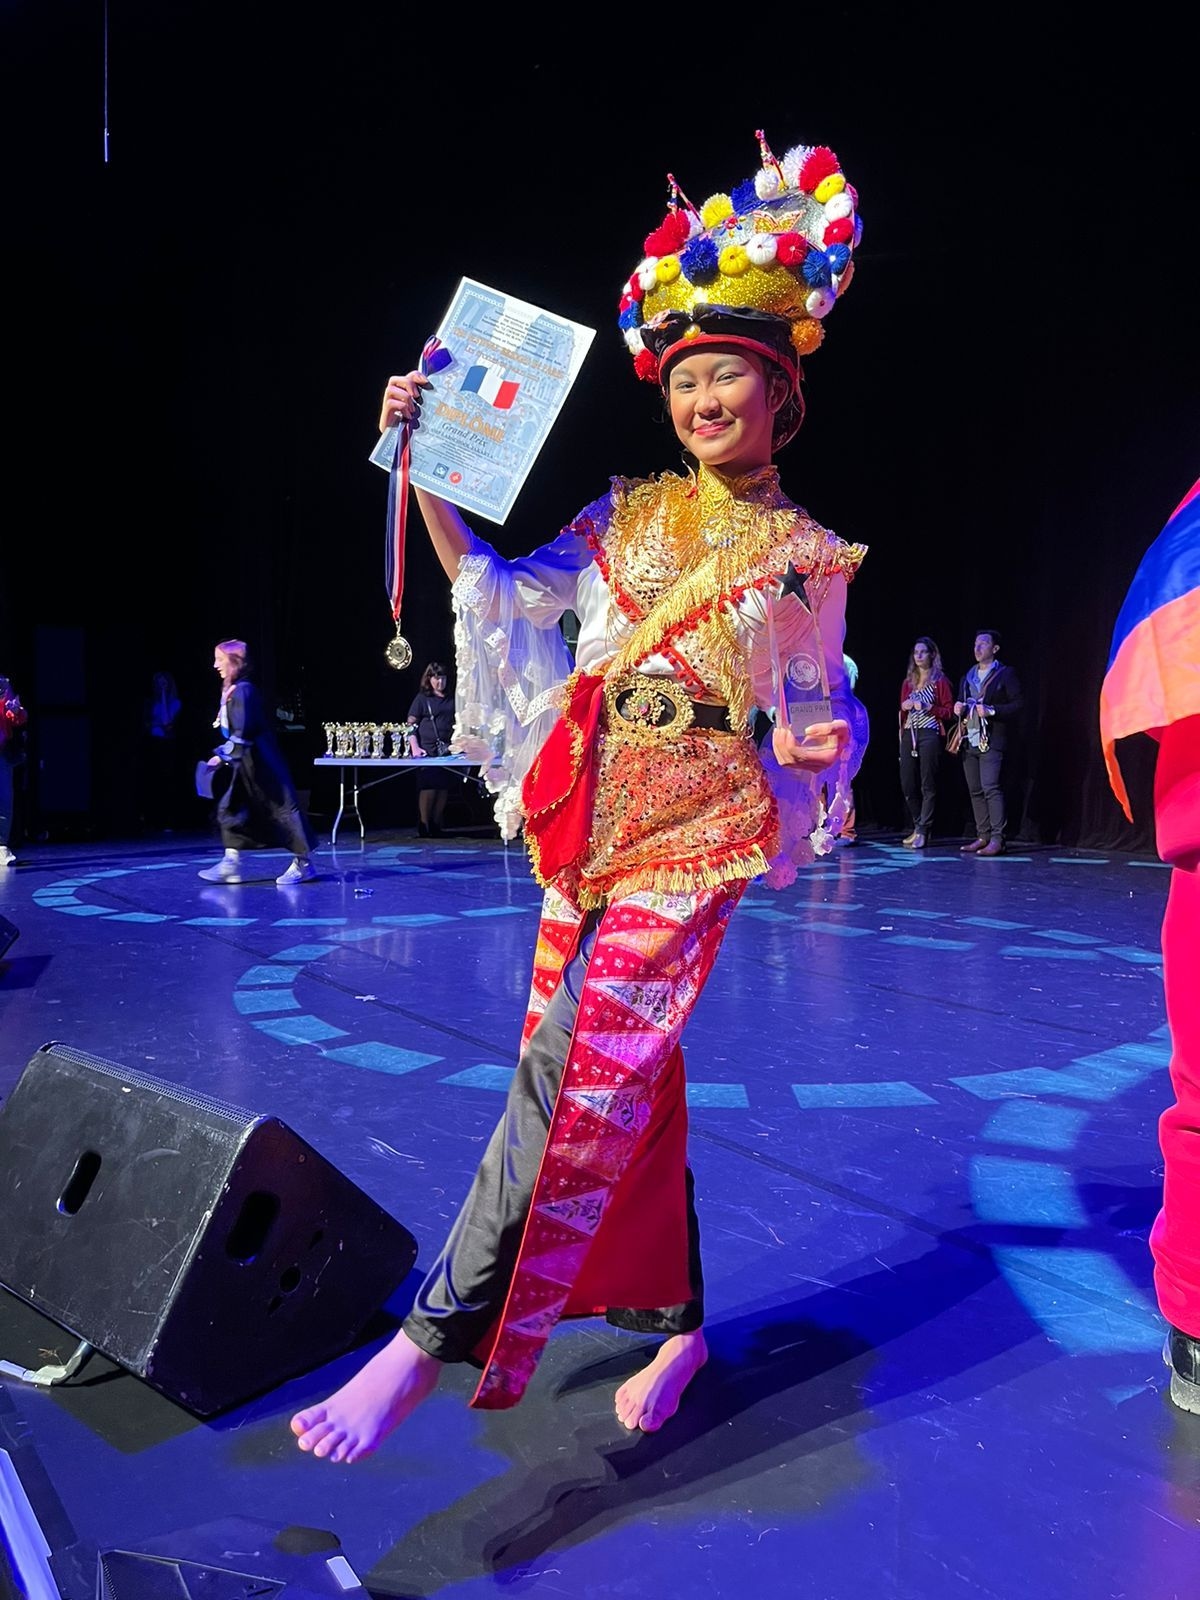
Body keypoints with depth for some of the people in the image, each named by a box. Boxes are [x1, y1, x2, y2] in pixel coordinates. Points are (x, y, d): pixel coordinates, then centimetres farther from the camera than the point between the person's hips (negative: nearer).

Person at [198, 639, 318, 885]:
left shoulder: (242, 691, -18)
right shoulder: (231, 691, 11)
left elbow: (242, 733, -23)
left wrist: (222, 755, -21)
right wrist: (224, 754, 18)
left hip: (260, 763, -10)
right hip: (245, 763, 10)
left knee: (281, 807, -3)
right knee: (230, 808, 9)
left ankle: (303, 863, 4)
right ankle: (232, 864, 12)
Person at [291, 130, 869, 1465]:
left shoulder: (807, 557, 6)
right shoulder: (628, 514, 13)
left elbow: (824, 702, 12)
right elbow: (500, 591, 12)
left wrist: (824, 741, -11)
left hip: (698, 829, -4)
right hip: (587, 812, 4)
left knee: (576, 1066, -16)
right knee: (626, 1075, 7)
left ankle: (430, 1340, -8)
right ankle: (675, 1322, 25)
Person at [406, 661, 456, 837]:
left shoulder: (452, 700, 14)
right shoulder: (422, 699, 4)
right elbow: (411, 724, 0)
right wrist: (415, 748, -10)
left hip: (447, 751, 4)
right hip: (427, 751, -4)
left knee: (443, 788, 3)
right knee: (429, 787, -11)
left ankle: (436, 826, 10)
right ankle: (424, 826, -4)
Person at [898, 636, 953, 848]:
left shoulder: (940, 681, 3)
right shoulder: (908, 682, 18)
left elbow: (949, 711, -1)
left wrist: (927, 707, -13)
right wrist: (904, 707, 3)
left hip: (929, 735, -6)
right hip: (908, 735, 6)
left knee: (928, 785, -7)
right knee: (907, 785, 4)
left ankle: (923, 831, -5)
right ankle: (918, 826, 17)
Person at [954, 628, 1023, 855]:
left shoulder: (1005, 674, 0)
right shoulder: (968, 676, 19)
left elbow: (1017, 705, -7)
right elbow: (961, 703, 27)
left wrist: (991, 710, -18)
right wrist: (958, 708, 4)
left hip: (991, 742, -7)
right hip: (969, 741, 7)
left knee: (991, 788, -15)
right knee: (975, 791, 7)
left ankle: (997, 839, -16)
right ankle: (982, 836, 12)